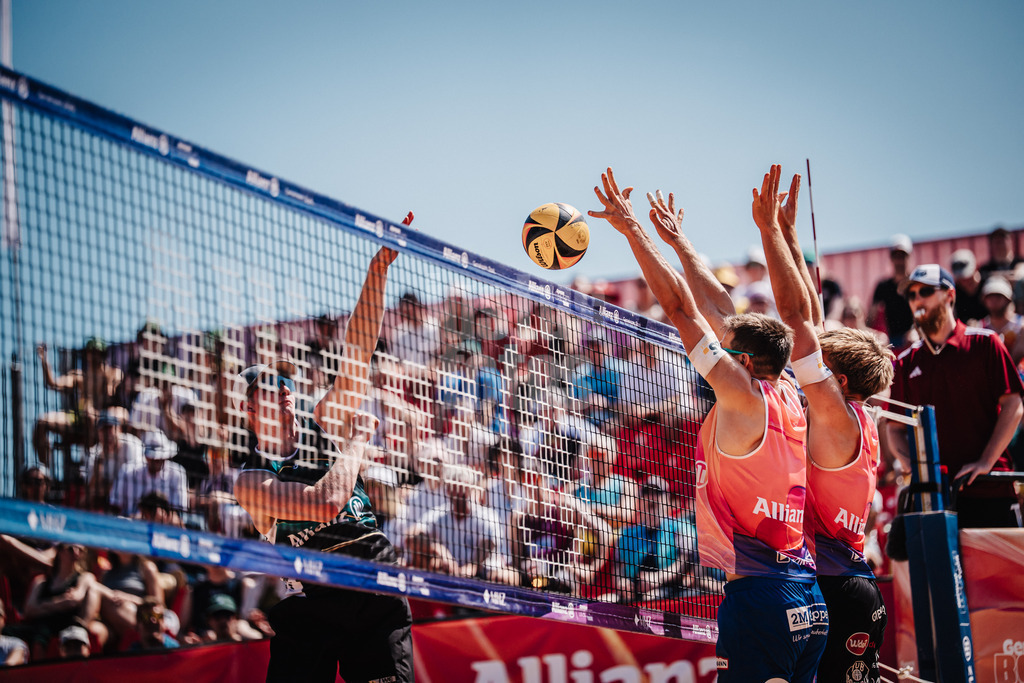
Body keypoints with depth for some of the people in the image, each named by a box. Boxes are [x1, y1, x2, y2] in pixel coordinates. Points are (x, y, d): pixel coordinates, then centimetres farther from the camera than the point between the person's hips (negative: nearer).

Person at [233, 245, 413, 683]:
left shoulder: (322, 428, 15)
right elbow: (327, 502, -17)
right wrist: (358, 438, -3)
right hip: (309, 604, -4)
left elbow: (358, 350, 10)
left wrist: (378, 269, 4)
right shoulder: (250, 481, 0)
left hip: (378, 595, 4)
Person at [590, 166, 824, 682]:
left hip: (758, 591, -8)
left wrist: (632, 228, 0)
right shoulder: (786, 398, 14)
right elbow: (715, 309, 22)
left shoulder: (744, 397, -7)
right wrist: (676, 238, 32)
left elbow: (680, 306, -5)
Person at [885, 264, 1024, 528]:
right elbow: (896, 428, 14)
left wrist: (985, 462, -10)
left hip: (988, 489, -2)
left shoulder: (984, 344, 4)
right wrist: (913, 465, -7)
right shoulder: (906, 363, 13)